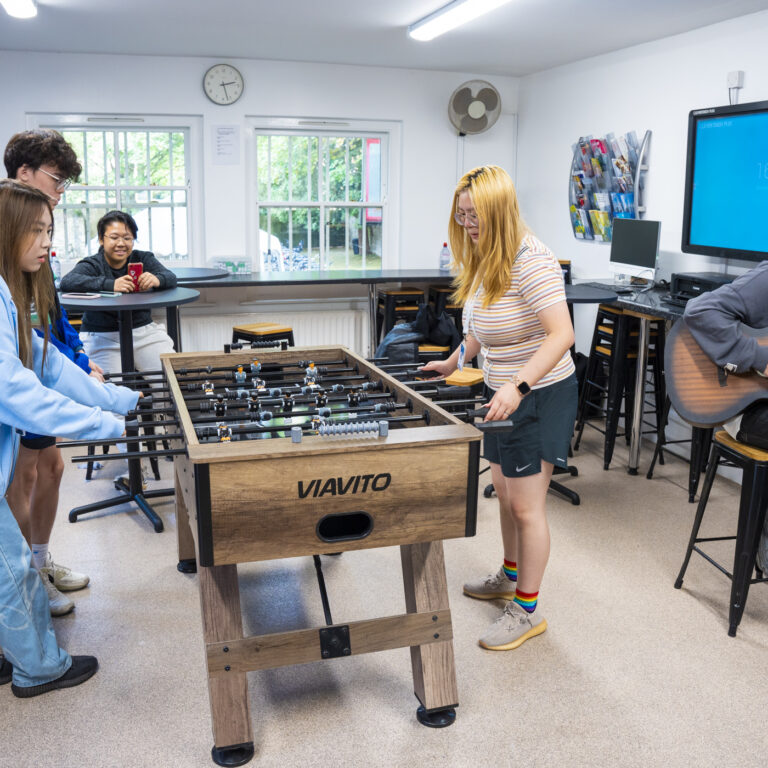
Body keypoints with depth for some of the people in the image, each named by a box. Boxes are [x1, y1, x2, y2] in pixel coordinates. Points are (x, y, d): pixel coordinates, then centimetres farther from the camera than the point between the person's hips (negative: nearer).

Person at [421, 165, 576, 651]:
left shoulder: (532, 261, -24)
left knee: (526, 505, -2)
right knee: (505, 492, 20)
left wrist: (519, 387, -38)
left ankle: (528, 610, 12)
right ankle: (511, 577, 40)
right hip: (504, 392, 10)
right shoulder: (485, 260, 7)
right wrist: (454, 362, 21)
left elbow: (562, 334, -31)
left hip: (541, 395, -9)